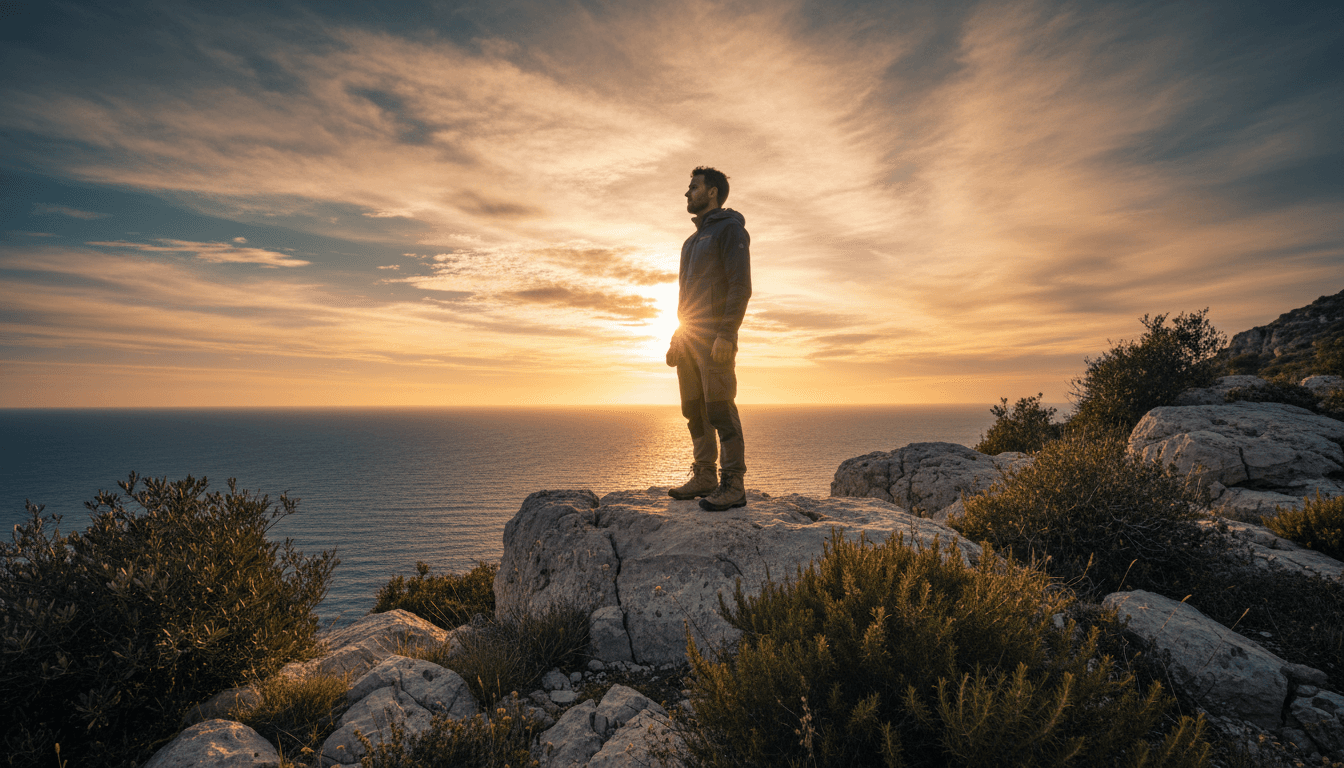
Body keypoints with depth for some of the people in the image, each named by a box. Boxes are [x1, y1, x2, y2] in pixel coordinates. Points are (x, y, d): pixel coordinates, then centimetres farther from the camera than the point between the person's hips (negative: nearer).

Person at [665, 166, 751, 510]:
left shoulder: (731, 228, -2)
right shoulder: (694, 240, 25)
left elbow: (740, 285, -14)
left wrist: (726, 335, -24)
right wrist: (677, 340, 18)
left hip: (714, 334, -9)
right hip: (690, 335, 9)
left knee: (719, 407, -12)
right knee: (694, 408, 6)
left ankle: (733, 485, -9)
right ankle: (704, 477, 12)